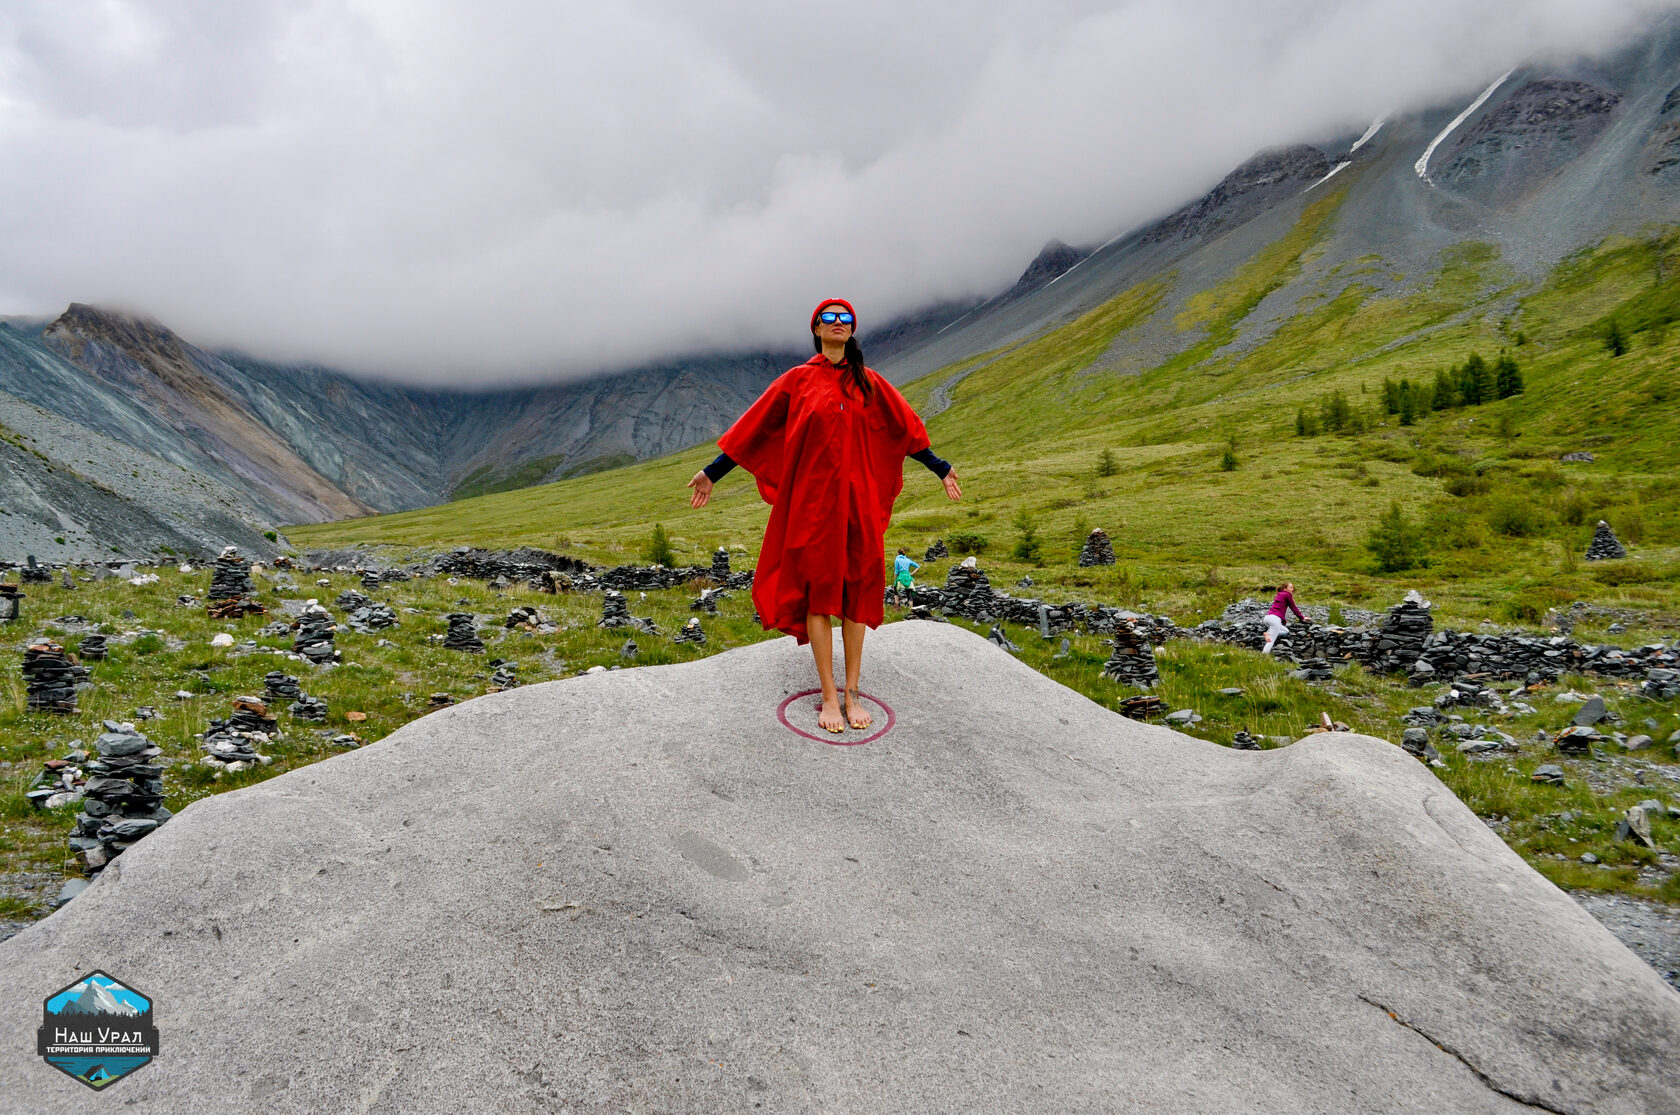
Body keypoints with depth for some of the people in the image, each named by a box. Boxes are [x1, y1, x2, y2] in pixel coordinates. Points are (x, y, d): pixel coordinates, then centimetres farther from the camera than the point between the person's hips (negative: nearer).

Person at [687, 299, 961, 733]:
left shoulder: (868, 383, 8)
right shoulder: (798, 380, 3)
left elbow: (905, 429, 15)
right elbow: (755, 429, 6)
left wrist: (940, 469, 18)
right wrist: (712, 473, 7)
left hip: (858, 500, 2)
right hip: (813, 501, -2)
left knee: (856, 592, 4)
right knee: (818, 592, -1)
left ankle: (852, 693, 13)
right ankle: (829, 697, 5)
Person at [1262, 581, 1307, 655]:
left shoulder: (1278, 595, 28)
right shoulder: (1287, 595, 4)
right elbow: (1293, 608, 8)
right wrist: (1302, 618, 19)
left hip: (1267, 616, 8)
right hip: (1275, 618, -8)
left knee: (1286, 631, 22)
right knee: (1271, 640, -7)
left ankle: (1268, 632, 2)